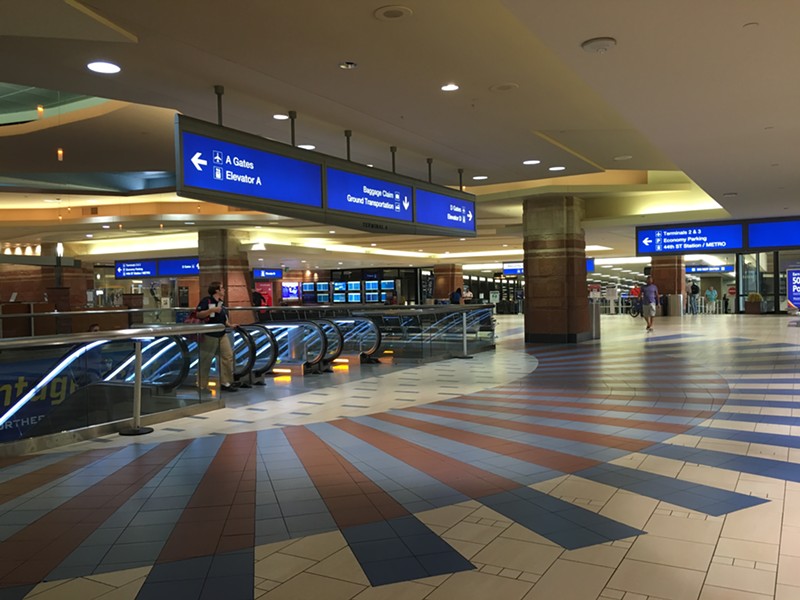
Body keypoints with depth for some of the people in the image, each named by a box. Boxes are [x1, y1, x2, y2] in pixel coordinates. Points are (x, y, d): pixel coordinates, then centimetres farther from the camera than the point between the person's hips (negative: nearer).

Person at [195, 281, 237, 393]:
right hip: (209, 335, -7)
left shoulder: (221, 303, 12)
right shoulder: (206, 301, -11)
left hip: (222, 334, 7)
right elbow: (198, 314, -20)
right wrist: (212, 310, -27)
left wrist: (229, 325, 6)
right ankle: (201, 385, 14)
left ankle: (226, 382, 9)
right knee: (205, 360, 3)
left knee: (228, 356, 1)